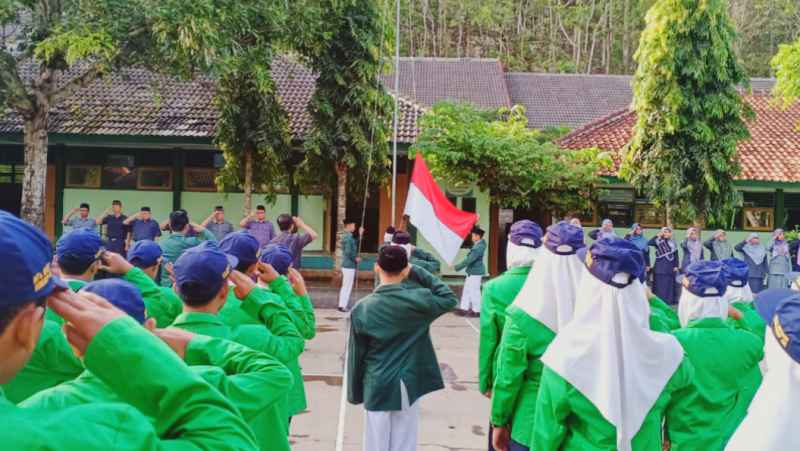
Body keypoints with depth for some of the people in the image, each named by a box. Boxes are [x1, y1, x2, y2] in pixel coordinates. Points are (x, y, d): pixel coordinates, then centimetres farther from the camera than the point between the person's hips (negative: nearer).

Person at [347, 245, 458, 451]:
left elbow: (355, 355, -2)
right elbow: (450, 299, 7)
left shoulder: (362, 308, -9)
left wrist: (355, 393, 11)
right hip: (408, 387, 0)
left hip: (377, 388, 0)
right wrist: (418, 272, 1)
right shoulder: (418, 300, -12)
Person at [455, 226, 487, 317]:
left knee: (474, 291, -2)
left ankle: (476, 311, 7)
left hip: (475, 272, -10)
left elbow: (469, 259, -23)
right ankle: (464, 309, 20)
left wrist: (458, 267, -19)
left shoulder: (479, 247, -21)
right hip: (472, 271, 10)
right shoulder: (477, 244, 9)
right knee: (466, 290, 13)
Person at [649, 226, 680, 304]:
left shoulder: (673, 243, 7)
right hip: (659, 267, -2)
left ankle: (669, 300, 15)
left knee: (669, 284, 6)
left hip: (669, 267, 2)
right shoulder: (658, 241, -1)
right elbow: (649, 243, -20)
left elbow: (676, 256, 8)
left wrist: (676, 266, 1)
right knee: (659, 284, 1)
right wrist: (658, 235, -19)